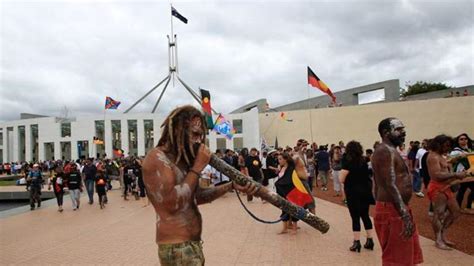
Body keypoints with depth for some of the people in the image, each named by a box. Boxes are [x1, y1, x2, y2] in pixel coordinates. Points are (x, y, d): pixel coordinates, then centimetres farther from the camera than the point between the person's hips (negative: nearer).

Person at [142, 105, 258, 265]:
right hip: (177, 247, -9)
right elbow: (172, 202, -26)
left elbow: (197, 196, 13)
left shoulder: (182, 159, 11)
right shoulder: (157, 158, -17)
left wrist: (232, 186, 3)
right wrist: (197, 168, -20)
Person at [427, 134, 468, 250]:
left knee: (455, 211, 15)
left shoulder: (441, 156, 19)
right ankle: (438, 240, 5)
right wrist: (456, 175, -24)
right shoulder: (433, 157, -14)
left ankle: (443, 236, 25)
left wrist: (457, 175, 0)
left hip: (445, 188, 11)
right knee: (439, 214, -6)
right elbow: (438, 175, -25)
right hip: (437, 188, -11)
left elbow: (445, 173, 15)